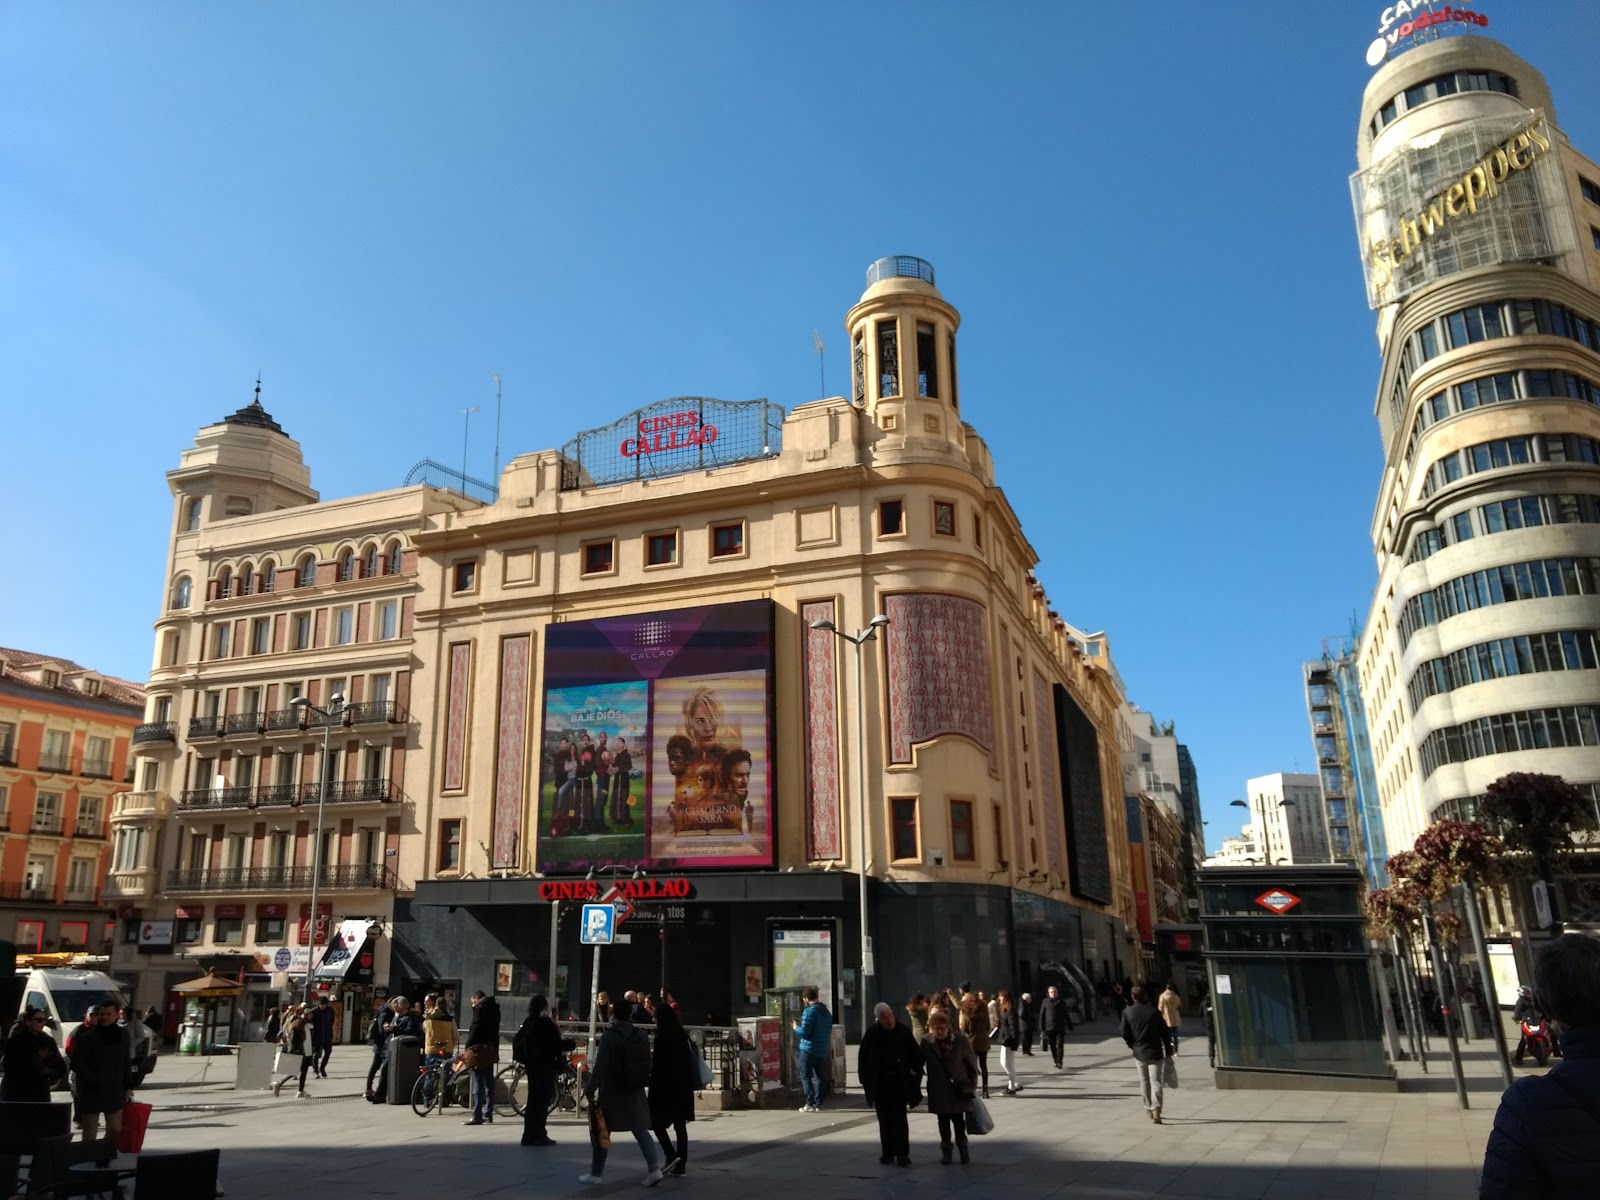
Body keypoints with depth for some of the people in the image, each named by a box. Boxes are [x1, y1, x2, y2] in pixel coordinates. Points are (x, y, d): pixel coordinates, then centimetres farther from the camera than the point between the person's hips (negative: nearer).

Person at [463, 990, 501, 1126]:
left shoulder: (480, 1008, -8)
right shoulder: (494, 1008, 16)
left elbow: (475, 1029, -15)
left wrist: (468, 1047, -9)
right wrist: (495, 1049, 16)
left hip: (479, 1049, -8)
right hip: (491, 1049, 8)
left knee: (478, 1084, -6)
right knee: (489, 1083, 11)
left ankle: (477, 1116, -6)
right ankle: (488, 1115, 15)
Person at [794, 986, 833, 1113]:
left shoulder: (810, 1011, -16)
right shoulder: (826, 1011, 12)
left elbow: (804, 1032, -20)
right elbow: (829, 1031, 17)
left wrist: (796, 1028, -1)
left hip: (808, 1049, -7)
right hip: (822, 1050, 7)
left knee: (805, 1076, 1)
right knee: (818, 1077, 11)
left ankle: (810, 1103, -2)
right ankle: (818, 1104, 11)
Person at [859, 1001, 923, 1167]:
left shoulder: (903, 1032, -7)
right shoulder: (871, 1034, -4)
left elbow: (916, 1054, 1)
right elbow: (863, 1058, 4)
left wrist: (915, 1072, -4)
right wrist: (865, 1079, 0)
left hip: (900, 1083, -2)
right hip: (879, 1083, 2)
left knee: (899, 1118, -5)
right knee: (884, 1119, 9)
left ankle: (902, 1153, -1)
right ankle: (888, 1153, 19)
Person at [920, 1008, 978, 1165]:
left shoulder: (961, 1040, -11)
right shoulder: (926, 1042, -7)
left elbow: (971, 1063, -2)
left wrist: (972, 1085, 0)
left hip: (958, 1088, -1)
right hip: (938, 1089, 1)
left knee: (958, 1119, 3)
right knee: (943, 1120, 10)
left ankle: (962, 1149, 23)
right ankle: (946, 1149, 25)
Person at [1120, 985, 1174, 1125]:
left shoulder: (1127, 1012, -4)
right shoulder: (1154, 1011, -5)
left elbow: (1125, 1034, -4)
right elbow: (1165, 1032, -3)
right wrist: (1168, 1051, 6)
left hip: (1139, 1053, 2)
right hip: (1155, 1053, -2)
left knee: (1144, 1082, 18)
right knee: (1155, 1082, -2)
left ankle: (1148, 1109, 26)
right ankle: (1156, 1110, -17)